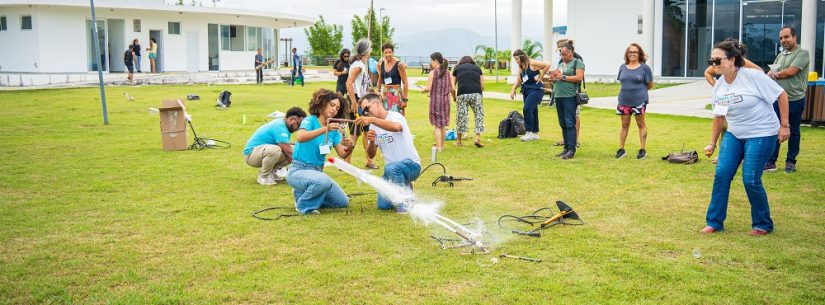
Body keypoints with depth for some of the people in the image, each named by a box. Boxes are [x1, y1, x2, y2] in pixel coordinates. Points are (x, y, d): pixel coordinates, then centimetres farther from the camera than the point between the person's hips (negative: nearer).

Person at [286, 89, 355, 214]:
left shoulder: (333, 130, 7)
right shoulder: (310, 120, -11)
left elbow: (342, 154, -3)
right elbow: (300, 137, -33)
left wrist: (349, 148, -25)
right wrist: (325, 129, -41)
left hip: (318, 171, 8)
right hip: (299, 171, -8)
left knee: (343, 202, 7)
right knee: (324, 181, -37)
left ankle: (303, 193, 19)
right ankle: (304, 205, -9)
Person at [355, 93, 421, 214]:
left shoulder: (395, 116, -9)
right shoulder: (374, 127, 12)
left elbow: (396, 127, -37)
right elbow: (371, 155, 7)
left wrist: (371, 120, -45)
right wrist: (371, 141, -15)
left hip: (411, 164, -6)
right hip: (392, 170, 7)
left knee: (391, 168, -39)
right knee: (383, 205, -9)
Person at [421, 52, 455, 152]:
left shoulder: (433, 73, -8)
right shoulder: (448, 73, 5)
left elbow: (428, 88, -13)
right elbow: (453, 89, 1)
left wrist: (423, 90, 8)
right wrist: (454, 98, 20)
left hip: (435, 100, -4)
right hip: (445, 100, 4)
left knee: (437, 125, 2)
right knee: (442, 125, 16)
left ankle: (438, 146, -1)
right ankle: (442, 145, 24)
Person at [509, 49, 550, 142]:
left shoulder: (532, 63, -11)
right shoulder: (520, 67, 14)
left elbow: (547, 65, -16)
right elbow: (519, 80, 19)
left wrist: (540, 77, -11)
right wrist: (513, 90, 6)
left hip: (536, 89, -8)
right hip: (526, 90, 8)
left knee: (527, 109, -18)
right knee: (532, 111, 11)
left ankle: (529, 132, -13)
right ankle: (535, 133, 18)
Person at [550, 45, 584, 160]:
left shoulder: (577, 63, -1)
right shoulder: (561, 64, 22)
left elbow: (579, 77, -14)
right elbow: (555, 78, 29)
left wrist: (563, 77, -13)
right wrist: (553, 78, 5)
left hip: (570, 97, -8)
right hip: (558, 97, 8)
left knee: (570, 123, -10)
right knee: (563, 124, 9)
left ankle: (571, 150, -9)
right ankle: (566, 148, 15)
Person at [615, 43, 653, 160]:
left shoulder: (644, 68, -3)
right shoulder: (623, 67, 7)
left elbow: (650, 85, 1)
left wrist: (639, 89, 7)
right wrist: (628, 90, 8)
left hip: (639, 101, -3)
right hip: (624, 100, 3)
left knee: (641, 124, 6)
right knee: (624, 125, 10)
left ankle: (642, 149, 12)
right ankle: (621, 149, 16)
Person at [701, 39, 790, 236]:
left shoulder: (752, 76, -17)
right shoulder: (719, 87, 2)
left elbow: (781, 95, -11)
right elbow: (719, 117, 12)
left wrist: (784, 125, -11)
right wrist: (712, 143, 13)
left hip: (761, 135, -6)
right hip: (734, 135, 6)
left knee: (750, 180, -8)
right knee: (721, 174, -4)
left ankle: (763, 224, 14)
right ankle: (715, 222, 8)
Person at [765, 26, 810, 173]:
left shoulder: (802, 53, -6)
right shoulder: (780, 55, 14)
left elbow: (791, 71, -17)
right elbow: (769, 74, 11)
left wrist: (775, 74, -2)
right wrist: (773, 74, -13)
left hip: (795, 100, -5)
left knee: (793, 132, 7)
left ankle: (791, 162, 16)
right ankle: (771, 162, 8)